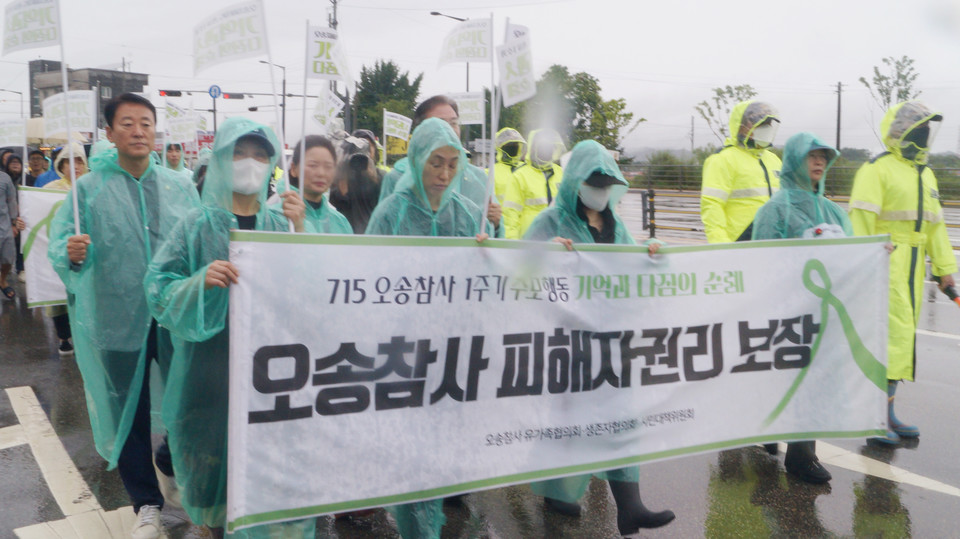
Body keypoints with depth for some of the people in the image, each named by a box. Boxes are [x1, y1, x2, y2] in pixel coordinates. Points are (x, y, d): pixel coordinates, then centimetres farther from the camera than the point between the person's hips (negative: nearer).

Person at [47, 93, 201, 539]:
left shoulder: (179, 187, 5)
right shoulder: (89, 189, 0)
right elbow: (59, 239, -6)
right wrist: (71, 253, -28)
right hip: (119, 320, -1)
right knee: (129, 411, 10)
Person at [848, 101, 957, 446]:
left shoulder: (926, 175, 20)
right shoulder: (877, 170, -8)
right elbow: (861, 221, -15)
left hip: (913, 267, 9)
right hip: (884, 264, -9)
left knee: (903, 336, 9)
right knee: (894, 335, -12)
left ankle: (886, 414, 17)